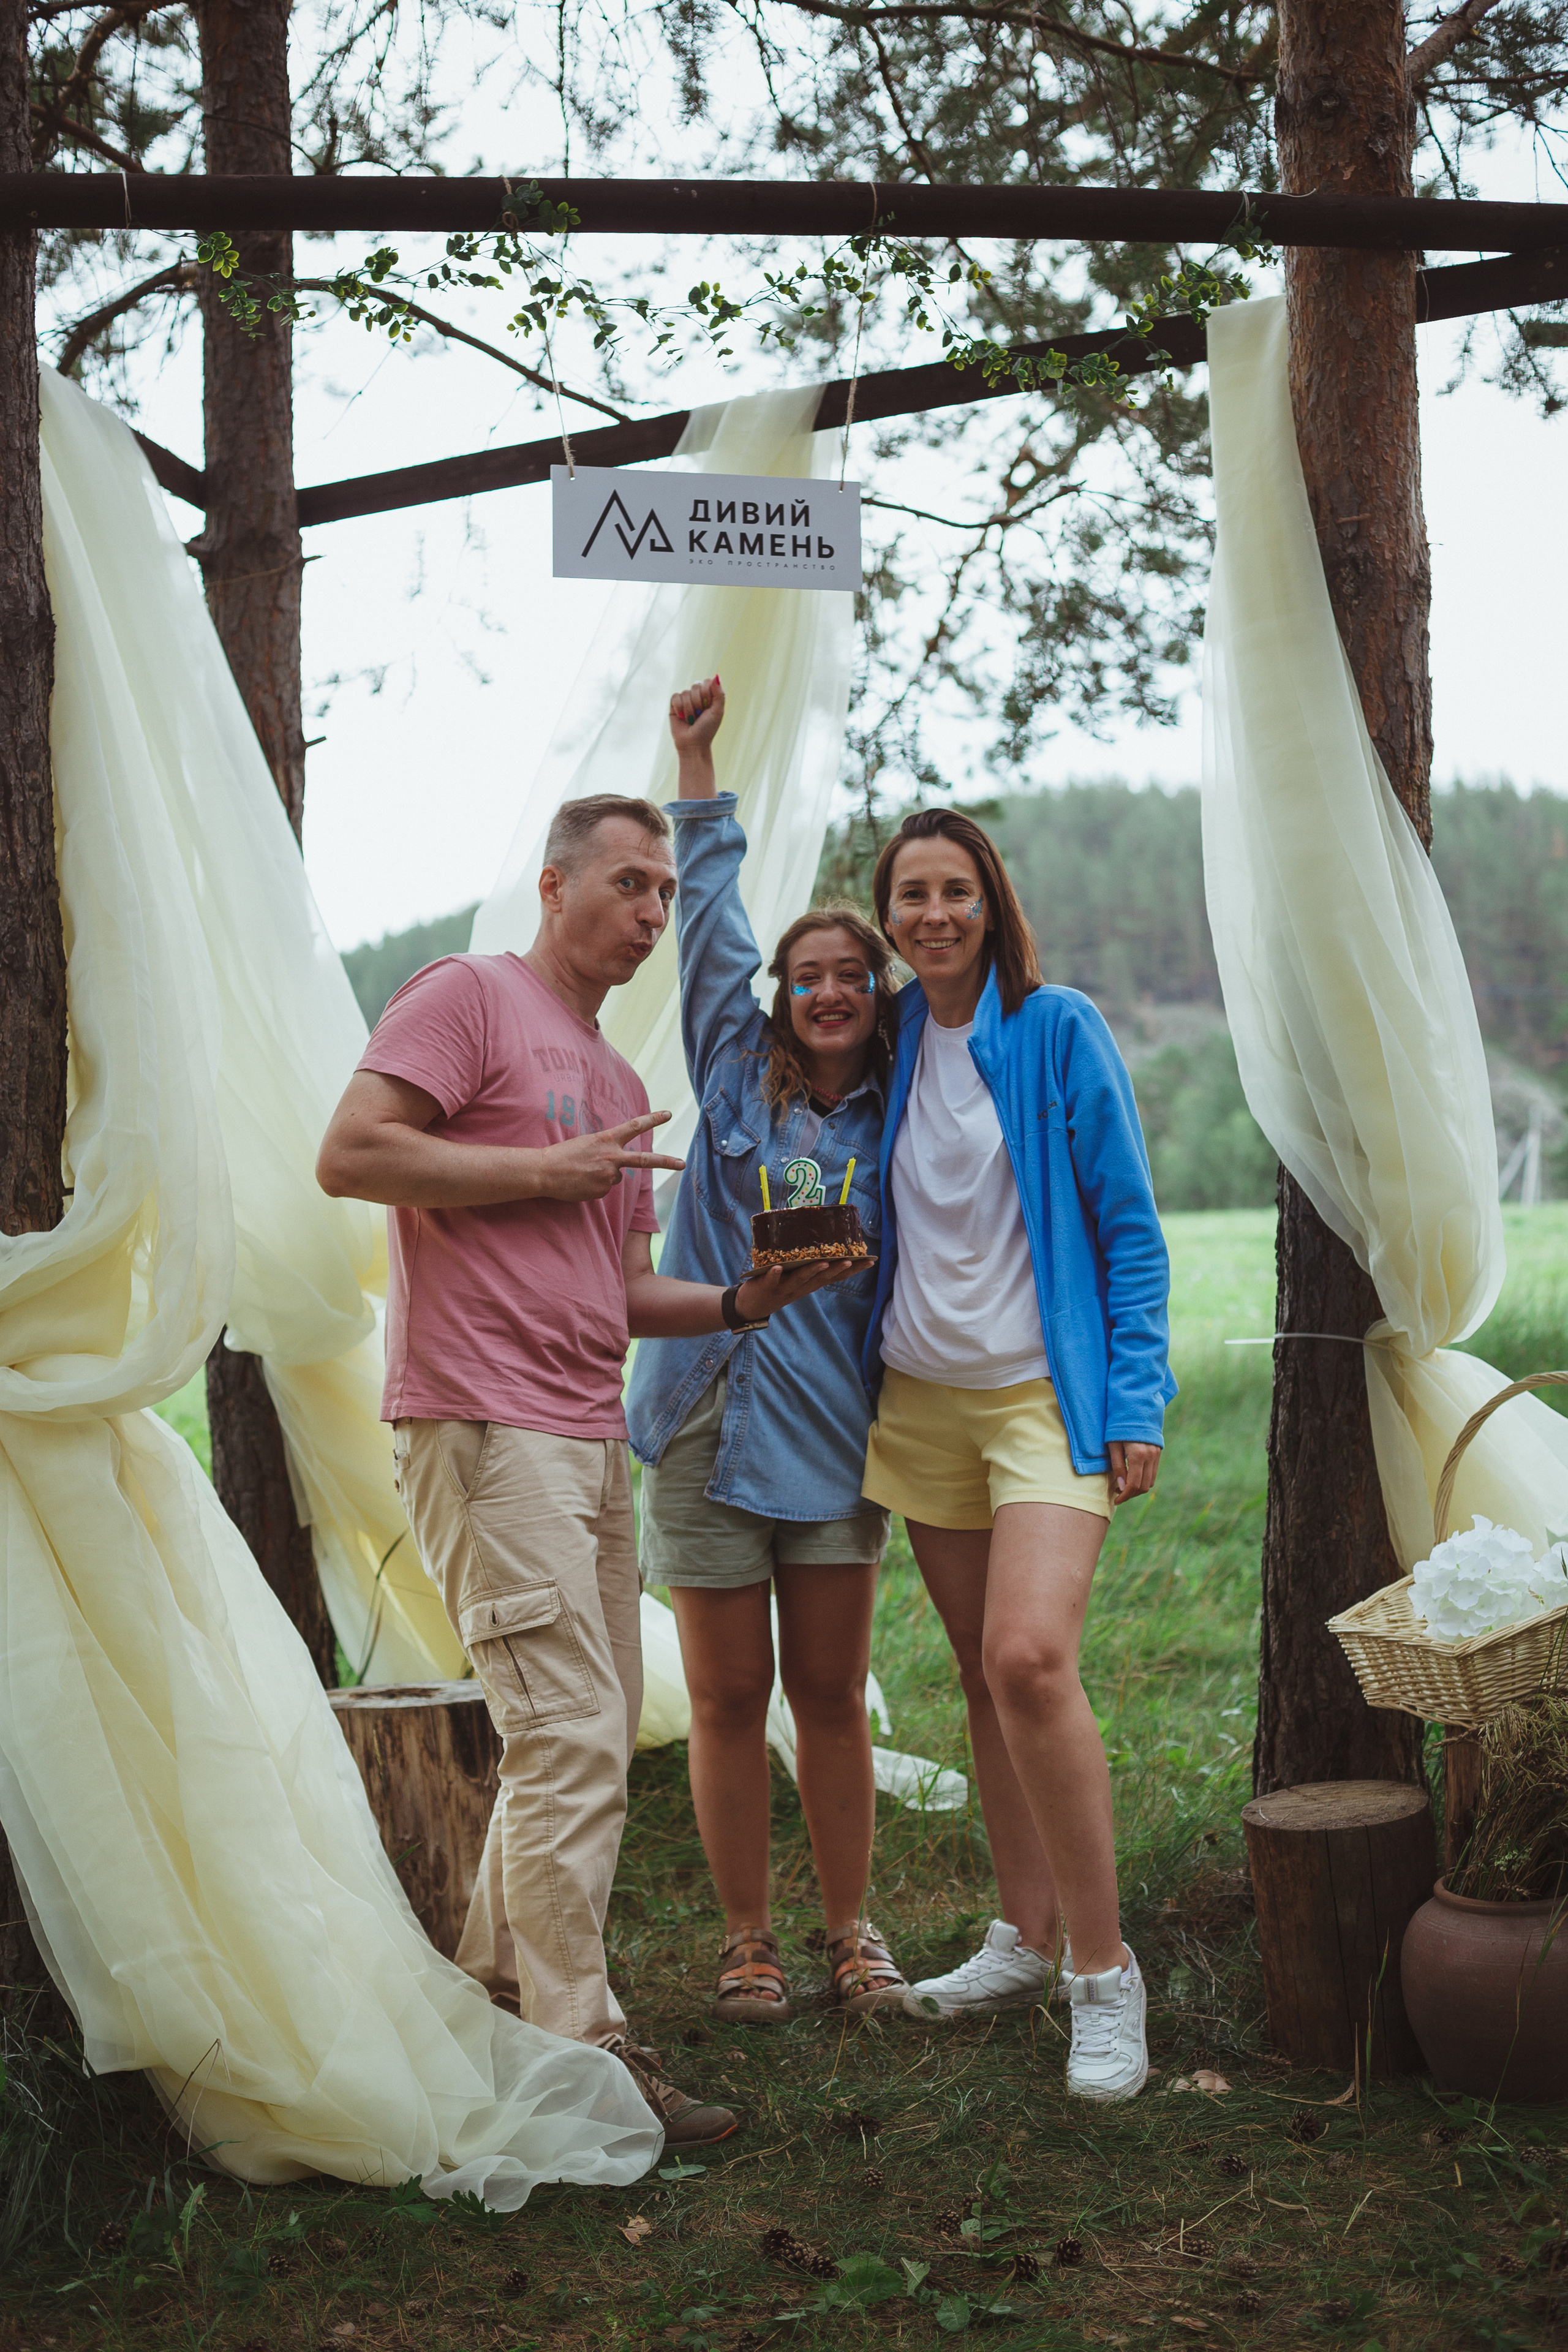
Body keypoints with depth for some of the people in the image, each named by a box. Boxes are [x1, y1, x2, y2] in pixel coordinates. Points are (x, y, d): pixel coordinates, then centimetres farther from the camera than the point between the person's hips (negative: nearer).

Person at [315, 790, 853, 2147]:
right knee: (572, 1742, -11)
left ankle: (495, 1998, 28)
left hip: (590, 1442, 9)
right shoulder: (468, 997, -3)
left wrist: (742, 1304, 5)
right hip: (485, 1426, -9)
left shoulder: (621, 1083, 23)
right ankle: (582, 2060, -4)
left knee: (592, 1739, 14)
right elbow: (350, 1154, -16)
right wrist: (549, 1172, -12)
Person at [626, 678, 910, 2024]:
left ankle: (851, 1925, 23)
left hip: (833, 1431, 1)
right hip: (711, 1420, -1)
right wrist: (698, 764, 0)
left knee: (832, 1697, 7)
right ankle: (748, 1937, 18)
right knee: (730, 1700, 4)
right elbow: (710, 920, 2)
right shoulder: (738, 1077, 5)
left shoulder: (892, 1128, 8)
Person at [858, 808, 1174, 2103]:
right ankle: (1027, 1937, 23)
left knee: (1030, 1659, -20)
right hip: (922, 1398, 5)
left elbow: (1130, 1228, -6)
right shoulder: (895, 1038, 8)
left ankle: (1104, 1967, -9)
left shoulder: (1059, 1029, -6)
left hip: (1045, 1391, -5)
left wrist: (1137, 1405, -11)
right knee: (983, 1674, 10)